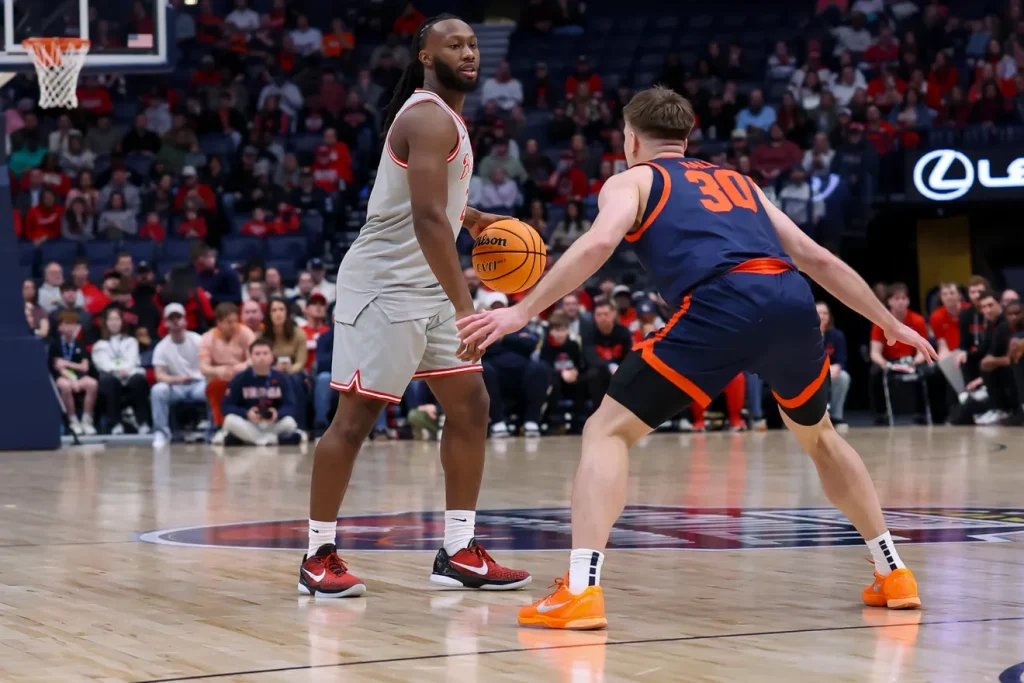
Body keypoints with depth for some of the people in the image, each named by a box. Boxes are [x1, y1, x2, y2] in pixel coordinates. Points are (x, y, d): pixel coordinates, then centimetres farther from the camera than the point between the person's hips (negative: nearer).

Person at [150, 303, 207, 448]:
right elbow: (159, 375, -10)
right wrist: (176, 379, -32)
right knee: (158, 389, -31)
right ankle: (161, 432, -23)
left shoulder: (197, 340, -1)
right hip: (176, 387, 1)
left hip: (199, 383, -1)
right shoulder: (162, 347, 0)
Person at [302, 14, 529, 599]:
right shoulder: (429, 118, -17)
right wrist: (465, 307, -30)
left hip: (428, 290, 10)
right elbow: (426, 218, -27)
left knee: (471, 406, 8)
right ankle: (319, 556, 3)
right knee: (356, 417, -5)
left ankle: (459, 553, 12)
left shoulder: (443, 117, 14)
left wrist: (469, 218, 21)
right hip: (385, 286, -10)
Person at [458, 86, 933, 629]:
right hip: (792, 300, 5)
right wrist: (891, 324, 42)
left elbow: (598, 243, -1)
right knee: (817, 435, 32)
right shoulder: (738, 181, 36)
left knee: (607, 431, 5)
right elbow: (819, 259, 34)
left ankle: (580, 591, -11)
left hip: (719, 308, -5)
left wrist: (523, 311, -2)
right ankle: (893, 575, 33)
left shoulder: (632, 180, 21)